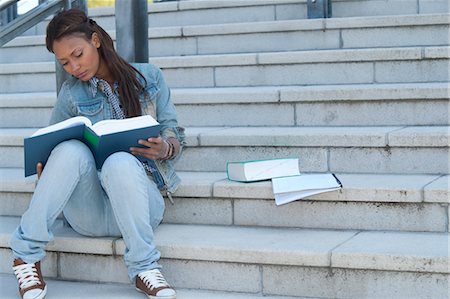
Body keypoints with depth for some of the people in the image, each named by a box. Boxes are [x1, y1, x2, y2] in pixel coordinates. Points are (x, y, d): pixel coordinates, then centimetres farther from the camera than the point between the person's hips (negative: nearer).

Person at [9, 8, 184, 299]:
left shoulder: (149, 77, 8)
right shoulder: (71, 94, 7)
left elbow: (175, 135, 7)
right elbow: (50, 149, 11)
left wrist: (164, 149, -17)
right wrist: (43, 169, -14)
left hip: (140, 203, -1)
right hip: (89, 214, 1)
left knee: (120, 162, -35)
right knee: (71, 150, -30)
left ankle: (145, 268, -24)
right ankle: (27, 255, -22)